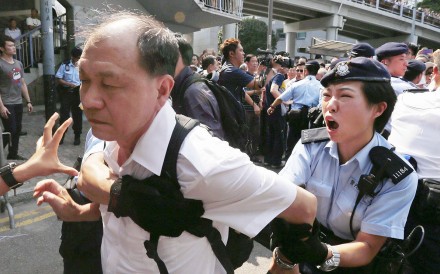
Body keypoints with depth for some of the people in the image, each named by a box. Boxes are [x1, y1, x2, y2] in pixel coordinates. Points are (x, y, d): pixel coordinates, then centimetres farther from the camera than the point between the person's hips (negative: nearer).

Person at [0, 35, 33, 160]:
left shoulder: (18, 63, 12)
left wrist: (28, 101, 14)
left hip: (18, 103, 7)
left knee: (17, 130, 11)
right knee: (10, 130, -6)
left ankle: (13, 154, 23)